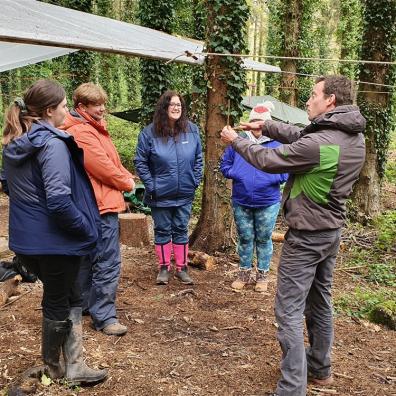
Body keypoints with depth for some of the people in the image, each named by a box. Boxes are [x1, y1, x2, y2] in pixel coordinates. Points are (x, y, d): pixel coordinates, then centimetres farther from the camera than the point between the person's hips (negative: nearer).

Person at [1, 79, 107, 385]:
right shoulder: (52, 144, -21)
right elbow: (59, 200, -27)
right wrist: (87, 229, -15)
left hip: (26, 239, 8)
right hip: (56, 241, -8)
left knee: (69, 298, 19)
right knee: (59, 304, 11)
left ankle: (73, 366, 24)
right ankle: (54, 367, 30)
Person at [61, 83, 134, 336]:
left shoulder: (94, 127, 15)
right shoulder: (82, 132, -18)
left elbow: (113, 160, 18)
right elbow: (104, 167, -19)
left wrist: (126, 176, 3)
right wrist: (127, 183, -4)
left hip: (94, 205, 11)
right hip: (102, 205, -11)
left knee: (88, 258, 20)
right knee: (108, 262, -7)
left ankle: (85, 302, 33)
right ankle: (104, 317, 1)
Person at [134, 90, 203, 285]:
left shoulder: (192, 130, -2)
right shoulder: (149, 133, -11)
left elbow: (198, 159, 8)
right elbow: (140, 162, -5)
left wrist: (195, 181, 2)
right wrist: (150, 185, -9)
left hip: (185, 194, 2)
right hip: (160, 194, -2)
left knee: (181, 230, 12)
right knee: (162, 231, 10)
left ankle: (182, 267, 24)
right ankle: (164, 267, 24)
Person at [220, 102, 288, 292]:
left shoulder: (277, 144, -5)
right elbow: (225, 164, 9)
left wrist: (270, 178, -17)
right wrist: (234, 173, -10)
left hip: (268, 203, -2)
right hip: (241, 203, 2)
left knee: (264, 239, 11)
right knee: (245, 238, 14)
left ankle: (262, 274, 25)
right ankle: (244, 272, 29)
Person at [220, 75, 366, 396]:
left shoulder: (318, 144, -26)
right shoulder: (355, 137, 0)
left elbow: (268, 160, -13)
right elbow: (300, 136, 11)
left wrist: (236, 140, 2)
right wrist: (265, 125, 10)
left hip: (306, 236, -9)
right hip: (332, 232, 9)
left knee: (289, 310, -2)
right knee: (320, 301, 21)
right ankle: (320, 368, 36)